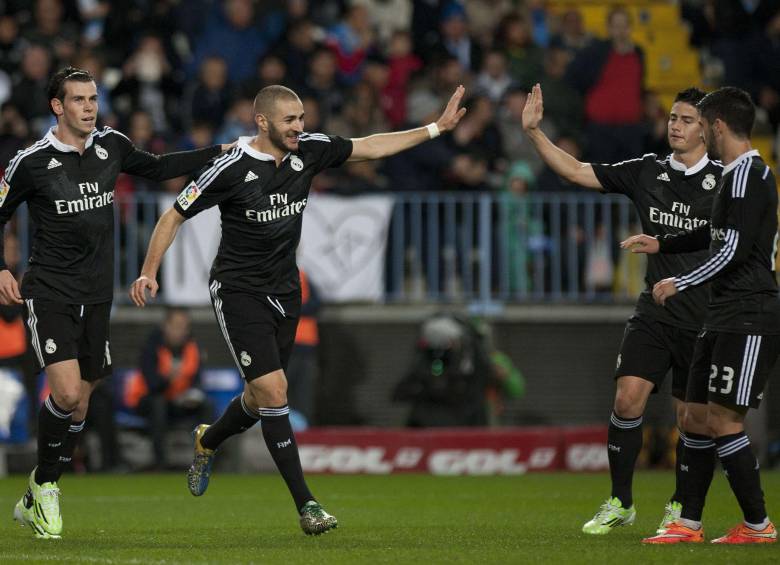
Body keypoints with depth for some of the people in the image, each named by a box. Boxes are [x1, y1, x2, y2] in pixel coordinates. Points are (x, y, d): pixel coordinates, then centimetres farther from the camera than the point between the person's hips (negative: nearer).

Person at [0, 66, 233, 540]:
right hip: (50, 294, -5)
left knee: (79, 405, 7)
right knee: (67, 393, -20)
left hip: (97, 296, 5)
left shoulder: (111, 146, 4)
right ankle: (45, 484, 2)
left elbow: (157, 167, 23)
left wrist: (217, 154, 17)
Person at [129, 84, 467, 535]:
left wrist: (436, 128, 4)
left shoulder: (309, 150, -3)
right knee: (273, 390, -16)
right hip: (239, 291, -6)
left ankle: (208, 442, 46)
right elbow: (175, 215, -8)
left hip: (284, 291, 6)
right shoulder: (231, 169, -17)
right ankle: (305, 503, -12)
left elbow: (369, 147, 8)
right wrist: (150, 272, -17)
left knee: (262, 398, 13)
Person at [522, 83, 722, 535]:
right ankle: (620, 503, 2)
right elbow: (577, 172, 7)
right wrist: (534, 131, -1)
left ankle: (683, 508, 21)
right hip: (654, 315, 3)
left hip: (704, 323, -2)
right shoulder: (647, 171, 5)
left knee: (695, 419, 2)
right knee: (628, 397, -10)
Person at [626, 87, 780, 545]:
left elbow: (733, 249, -21)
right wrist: (662, 245, 35)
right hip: (725, 317, 10)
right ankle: (689, 524, 13)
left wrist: (681, 283, -13)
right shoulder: (734, 175, 18)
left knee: (724, 419, -10)